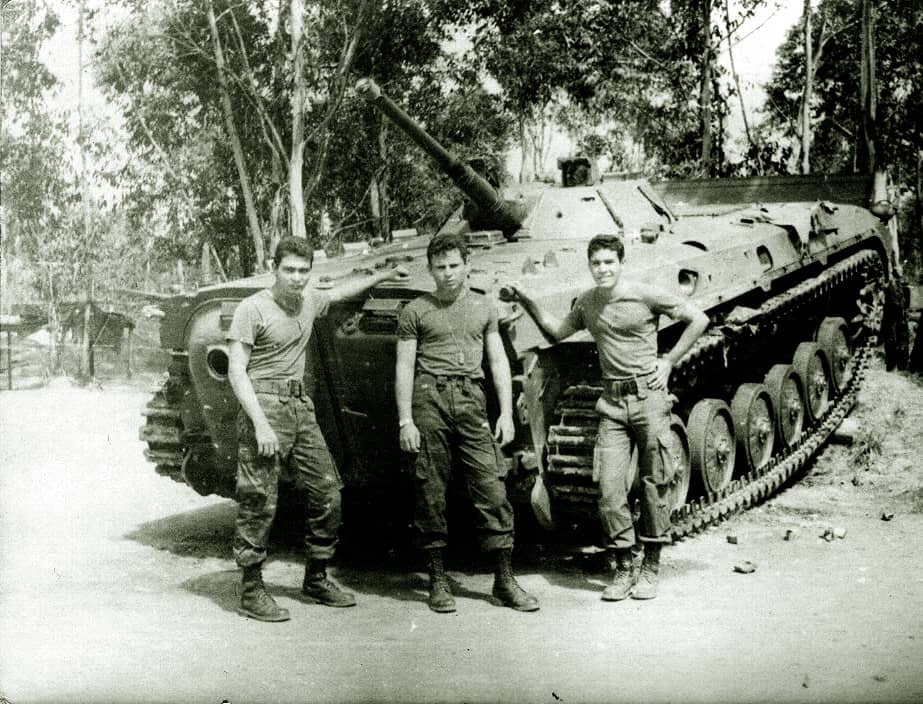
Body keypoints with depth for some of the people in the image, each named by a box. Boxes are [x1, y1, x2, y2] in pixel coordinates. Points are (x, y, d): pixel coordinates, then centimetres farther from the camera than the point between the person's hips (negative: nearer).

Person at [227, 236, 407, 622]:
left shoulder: (309, 301, 11)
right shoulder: (252, 308, -9)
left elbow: (341, 292, 34)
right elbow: (236, 371, -12)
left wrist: (382, 276, 39)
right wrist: (261, 424, -20)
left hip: (301, 406, 7)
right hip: (265, 405, -7)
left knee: (327, 493, 7)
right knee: (258, 502, -5)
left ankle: (316, 579, 21)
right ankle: (251, 592, 5)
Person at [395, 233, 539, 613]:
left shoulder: (484, 307, 16)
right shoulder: (415, 311, 7)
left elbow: (498, 361, 15)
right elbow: (404, 367, 4)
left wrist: (506, 412, 6)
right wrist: (405, 421, -4)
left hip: (472, 400, 2)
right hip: (430, 398, -2)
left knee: (492, 489, -2)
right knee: (431, 493, 1)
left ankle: (504, 581, 5)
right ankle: (438, 580, 11)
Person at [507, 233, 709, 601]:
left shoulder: (645, 295, -6)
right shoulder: (587, 302, 8)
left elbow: (698, 319, 0)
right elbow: (557, 331, 24)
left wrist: (669, 361, -3)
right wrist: (529, 302, 11)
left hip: (648, 396, -4)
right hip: (611, 403, 4)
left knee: (654, 484, 4)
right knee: (609, 487, -4)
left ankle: (651, 568, 16)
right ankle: (621, 570, 8)